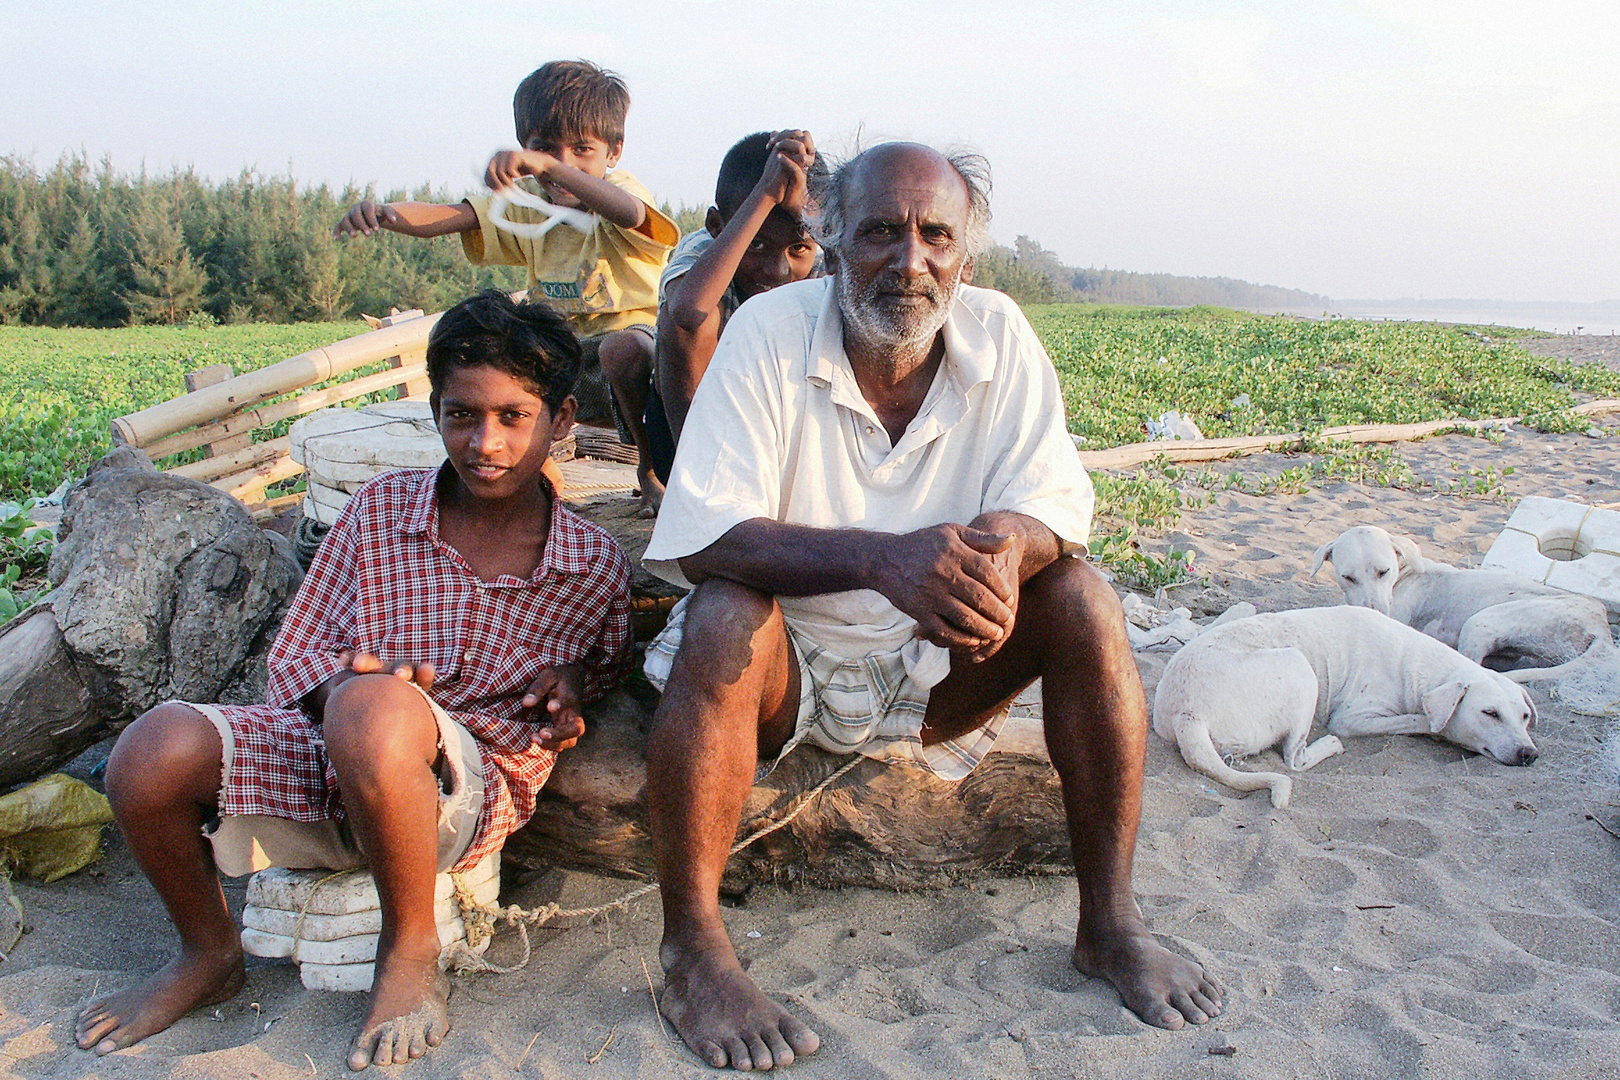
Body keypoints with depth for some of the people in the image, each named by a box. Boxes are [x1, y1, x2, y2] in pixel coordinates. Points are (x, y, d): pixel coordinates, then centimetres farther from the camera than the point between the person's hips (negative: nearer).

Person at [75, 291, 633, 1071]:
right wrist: (341, 681, -15)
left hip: (470, 790, -3)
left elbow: (606, 683, 19)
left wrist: (571, 692, -5)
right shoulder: (381, 508, 3)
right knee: (156, 751, -25)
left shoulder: (596, 568, 0)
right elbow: (293, 656, 8)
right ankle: (209, 954, 8)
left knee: (374, 709, -38)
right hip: (324, 756, 4)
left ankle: (411, 952, -12)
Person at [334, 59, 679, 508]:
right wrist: (381, 212, -33)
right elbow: (448, 216, -11)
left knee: (622, 347, -39)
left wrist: (549, 166, -55)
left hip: (633, 334, -5)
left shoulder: (621, 190, -11)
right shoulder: (526, 203, 4)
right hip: (559, 357, 6)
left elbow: (627, 212, -40)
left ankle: (652, 467, -12)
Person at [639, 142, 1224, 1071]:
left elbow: (1055, 505, -11)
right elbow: (702, 533, -24)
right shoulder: (770, 332, -16)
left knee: (1082, 595, -18)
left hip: (935, 672, 3)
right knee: (727, 616, -33)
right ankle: (693, 944, -19)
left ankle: (1110, 923, -7)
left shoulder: (999, 335, -7)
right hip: (789, 666, -3)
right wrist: (880, 558, -41)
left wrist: (1007, 546, -38)